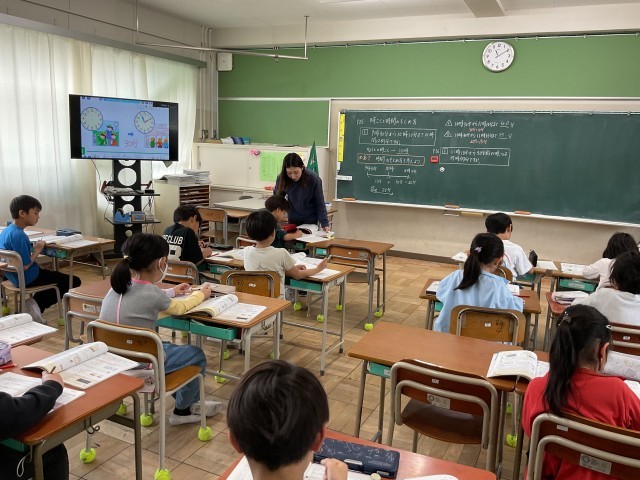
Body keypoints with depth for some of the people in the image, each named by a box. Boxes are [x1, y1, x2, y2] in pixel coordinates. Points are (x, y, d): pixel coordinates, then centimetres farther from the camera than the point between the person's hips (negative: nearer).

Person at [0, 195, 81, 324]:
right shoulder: (19, 236, -26)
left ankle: (34, 303, 15)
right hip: (28, 279, -10)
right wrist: (37, 250, -13)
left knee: (54, 275, 32)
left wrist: (34, 248, 3)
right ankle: (37, 305, -2)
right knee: (74, 281, -3)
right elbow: (25, 266, -27)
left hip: (15, 276, 10)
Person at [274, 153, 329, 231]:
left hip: (311, 219, -2)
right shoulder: (281, 178, -17)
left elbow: (320, 204, -14)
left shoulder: (314, 179, -23)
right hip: (293, 219, 2)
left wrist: (324, 223, -17)